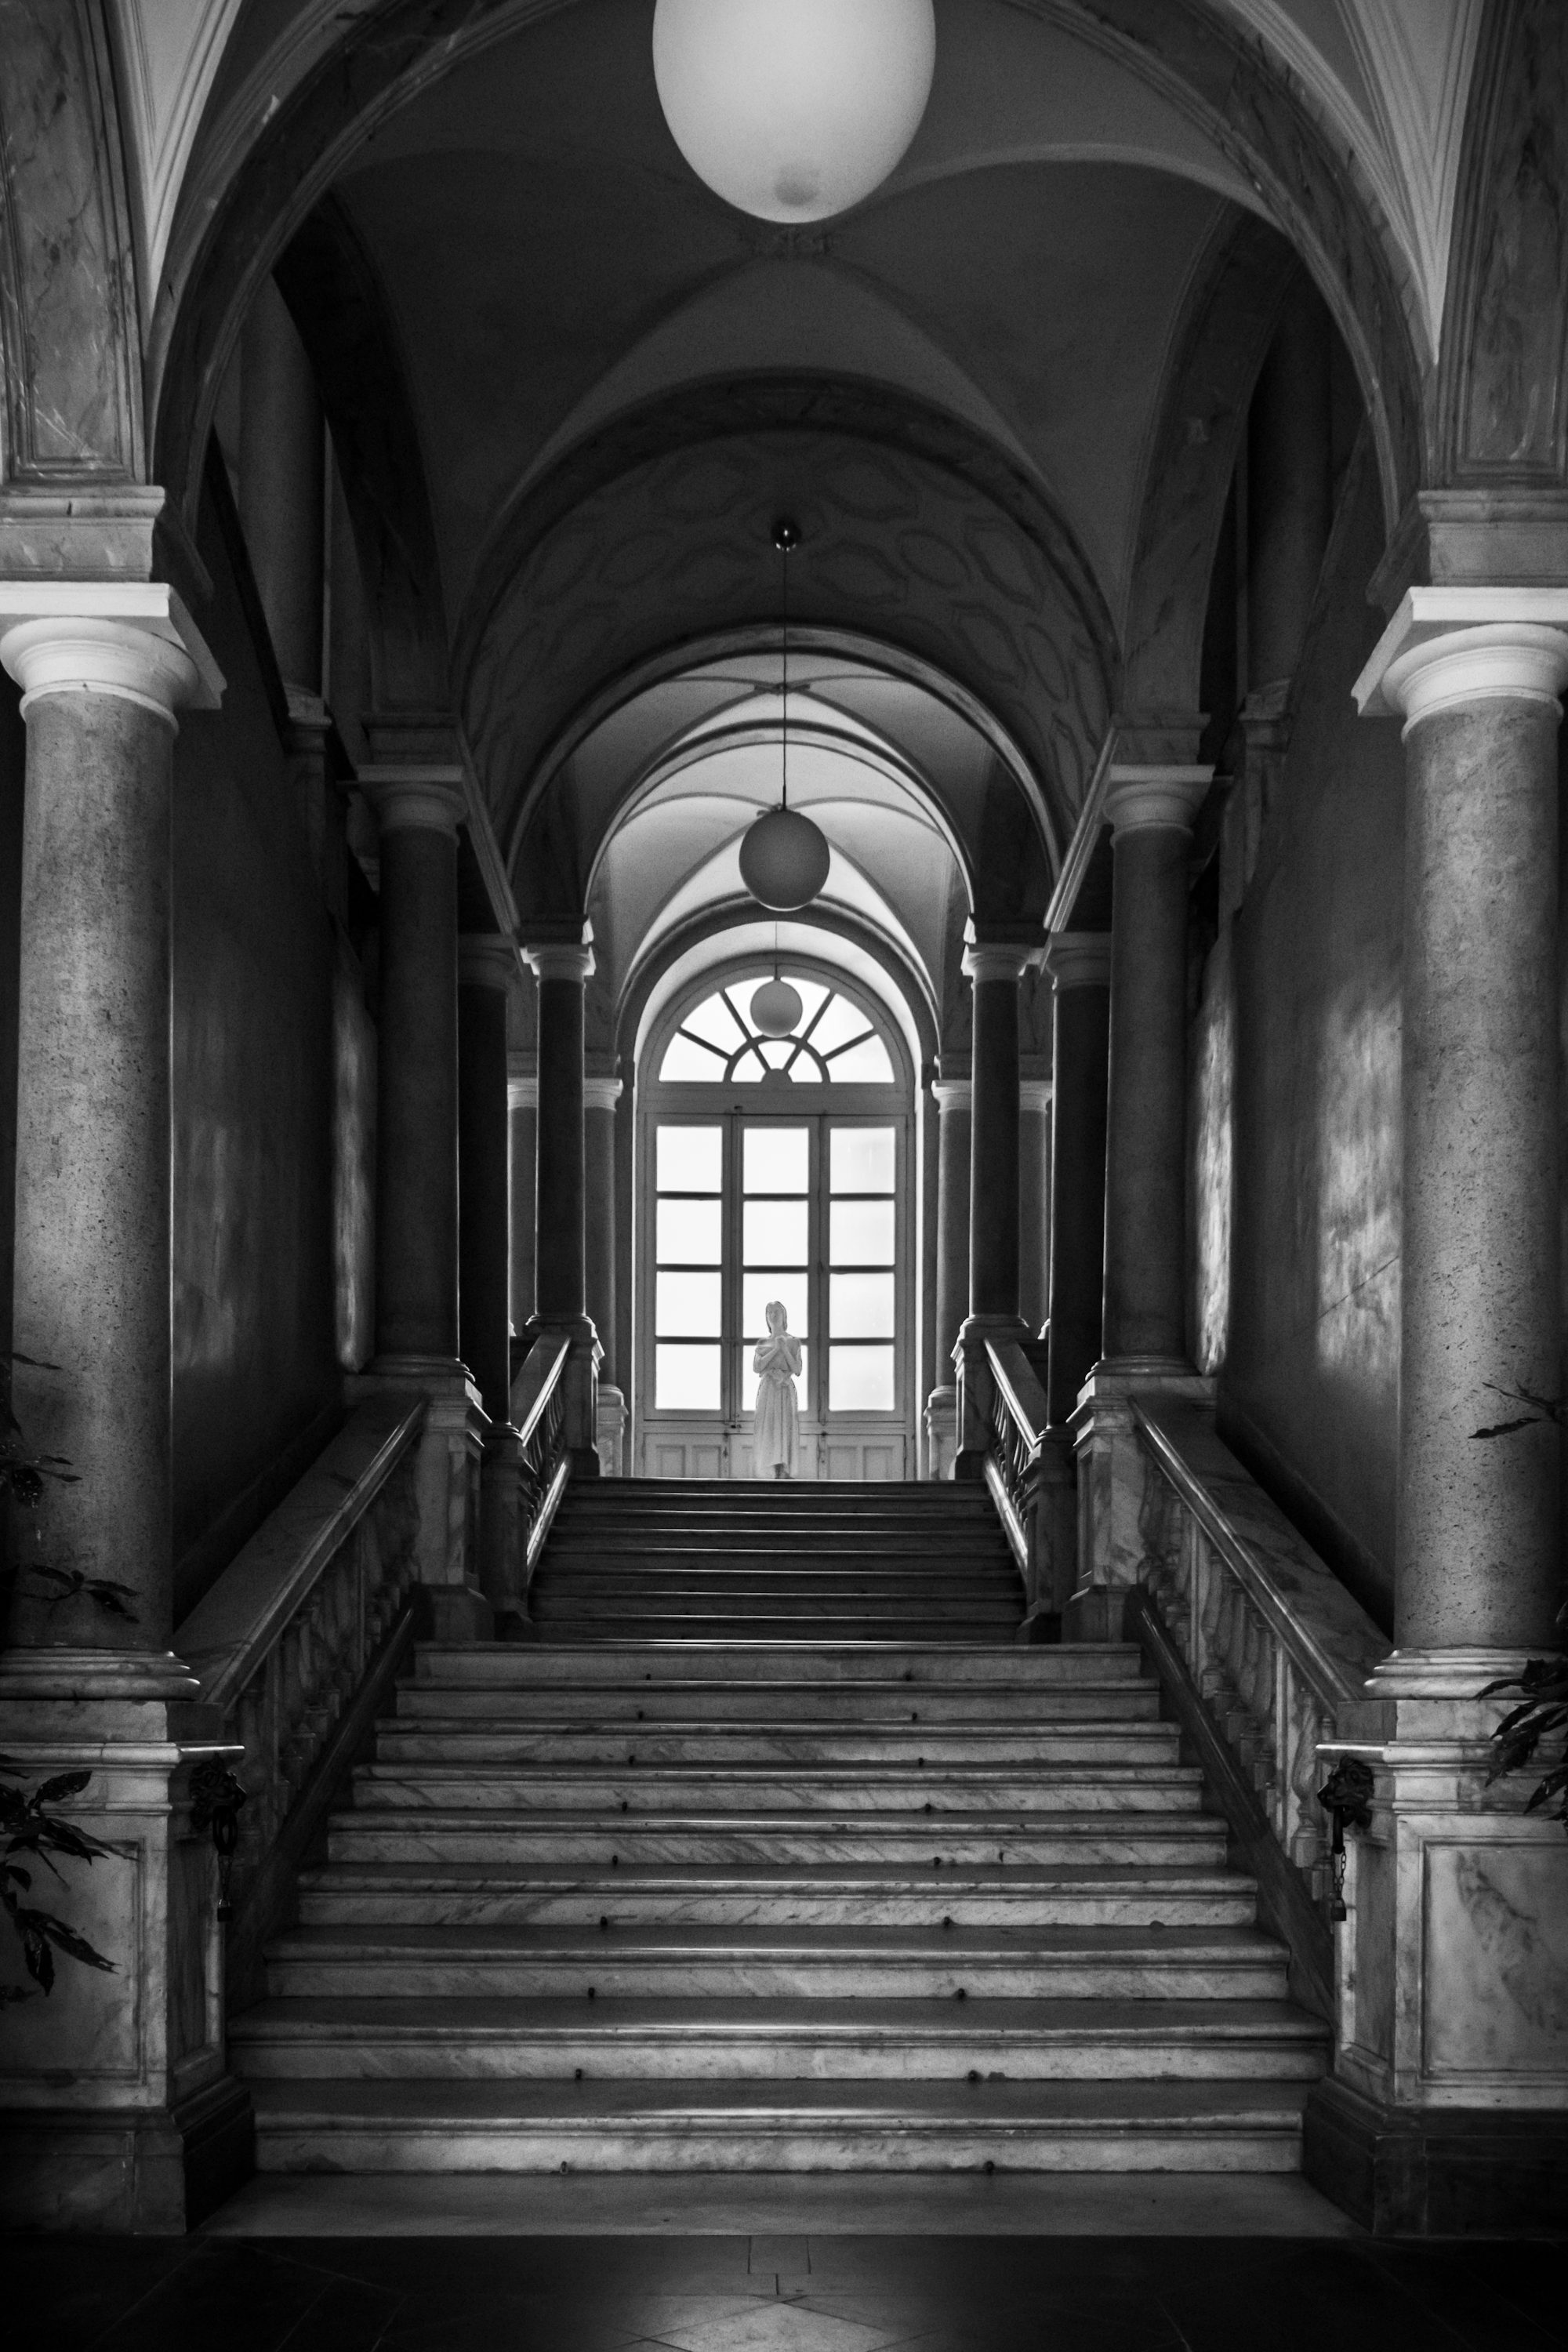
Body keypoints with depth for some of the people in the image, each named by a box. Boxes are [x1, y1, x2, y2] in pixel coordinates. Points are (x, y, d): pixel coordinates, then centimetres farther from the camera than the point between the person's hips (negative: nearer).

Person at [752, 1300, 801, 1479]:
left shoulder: (793, 1342, 9)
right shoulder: (762, 1343, 14)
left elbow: (797, 1369, 2)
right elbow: (756, 1367, 1)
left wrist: (785, 1349, -9)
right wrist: (775, 1350, -7)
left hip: (786, 1391, -1)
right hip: (767, 1390, 1)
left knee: (786, 1429, -12)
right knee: (769, 1431, -9)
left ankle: (784, 1473, -15)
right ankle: (778, 1473, -10)